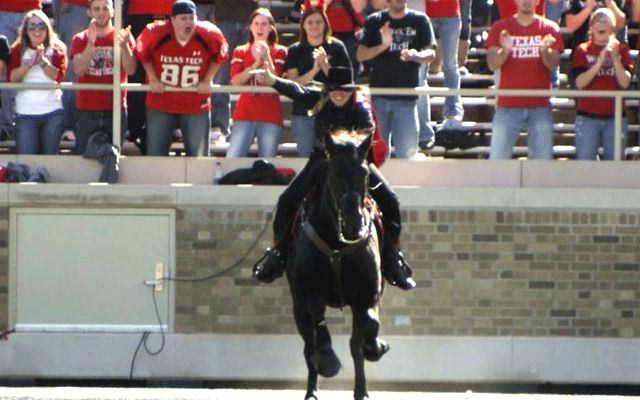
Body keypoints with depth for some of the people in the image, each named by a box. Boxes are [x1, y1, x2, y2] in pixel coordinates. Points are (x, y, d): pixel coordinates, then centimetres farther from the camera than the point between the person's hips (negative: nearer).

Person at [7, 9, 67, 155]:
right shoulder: (18, 50, 5)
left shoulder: (57, 49, 4)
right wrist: (30, 63, -18)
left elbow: (58, 76, -7)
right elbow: (11, 77, -7)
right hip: (26, 113, -1)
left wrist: (43, 61, -18)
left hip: (52, 112, 1)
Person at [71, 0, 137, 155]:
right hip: (87, 112, 0)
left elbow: (131, 69, -10)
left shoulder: (123, 37, 4)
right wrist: (91, 43, -24)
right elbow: (79, 70, -11)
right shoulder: (80, 39, 5)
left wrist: (123, 45, -28)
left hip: (115, 112, 0)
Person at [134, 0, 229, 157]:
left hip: (196, 106, 0)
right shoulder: (156, 33, -17)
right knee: (155, 154, 7)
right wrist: (153, 79, -3)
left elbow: (220, 56, 5)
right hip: (160, 104, 0)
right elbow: (142, 54, 3)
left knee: (198, 155, 8)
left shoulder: (209, 35, -15)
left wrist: (207, 80, -3)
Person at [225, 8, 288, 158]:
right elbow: (236, 81, -3)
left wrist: (266, 57, -14)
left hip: (271, 117, -1)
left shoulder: (279, 52, 8)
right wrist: (256, 64, -12)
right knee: (232, 158, -10)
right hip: (245, 114, 1)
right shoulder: (240, 52, 12)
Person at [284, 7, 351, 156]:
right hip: (302, 115, 1)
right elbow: (292, 83, -2)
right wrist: (314, 70, -16)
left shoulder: (336, 47, 4)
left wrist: (325, 65, -14)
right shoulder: (295, 50, 8)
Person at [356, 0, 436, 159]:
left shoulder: (420, 20, 5)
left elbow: (431, 54, -2)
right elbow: (361, 55, 1)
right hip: (378, 95, 1)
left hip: (406, 97, -1)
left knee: (407, 151, -4)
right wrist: (383, 46, -17)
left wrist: (416, 55, -24)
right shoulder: (374, 21, 7)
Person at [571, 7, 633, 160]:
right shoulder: (583, 51, 4)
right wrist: (600, 62, -17)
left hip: (615, 117, 1)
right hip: (588, 117, -1)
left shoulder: (621, 49, 7)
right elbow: (580, 83, -8)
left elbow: (625, 83, -3)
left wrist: (615, 58, -15)